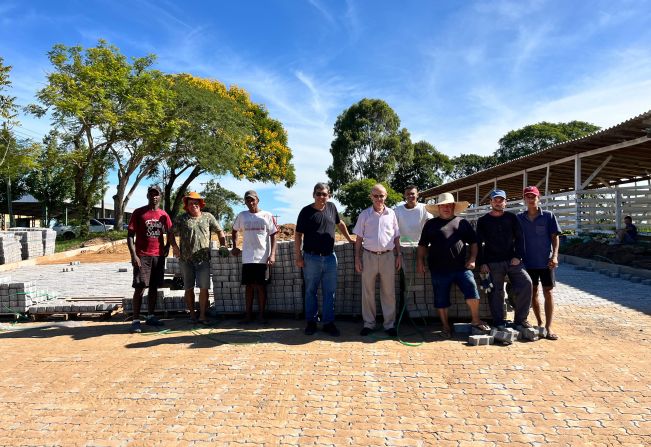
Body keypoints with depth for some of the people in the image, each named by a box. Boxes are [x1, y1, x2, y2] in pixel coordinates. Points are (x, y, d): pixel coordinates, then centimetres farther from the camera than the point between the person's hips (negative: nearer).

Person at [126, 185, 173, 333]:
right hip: (142, 256, -4)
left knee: (154, 287, 10)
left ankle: (150, 317, 20)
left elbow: (169, 233, 22)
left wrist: (167, 247, 8)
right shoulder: (138, 213, -3)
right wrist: (133, 255, -14)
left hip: (158, 256, 4)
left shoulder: (164, 215, 9)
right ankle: (135, 320, -2)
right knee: (140, 287, -6)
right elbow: (130, 235, -6)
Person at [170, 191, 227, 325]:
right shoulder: (182, 219, 7)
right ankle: (192, 315, 19)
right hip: (186, 260, 0)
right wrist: (174, 246, -4)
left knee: (204, 288, -3)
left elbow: (219, 231, 13)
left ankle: (202, 315, 4)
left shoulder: (208, 217, 9)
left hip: (203, 259, 0)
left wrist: (223, 245, 4)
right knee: (189, 288, 8)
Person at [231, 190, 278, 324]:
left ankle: (261, 315, 11)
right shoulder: (242, 216, 6)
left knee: (261, 286, 2)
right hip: (247, 258, 2)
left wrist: (272, 254, -9)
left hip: (263, 258, -2)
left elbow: (273, 236, -1)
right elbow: (234, 230, 22)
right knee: (249, 286, 7)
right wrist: (234, 246, 13)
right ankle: (248, 315, 16)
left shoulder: (267, 216, 0)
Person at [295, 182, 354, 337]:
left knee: (329, 292, 7)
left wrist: (349, 239, 25)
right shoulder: (306, 211, -4)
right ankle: (311, 322, 19)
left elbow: (340, 223, 24)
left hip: (330, 257, 3)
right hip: (311, 258, -3)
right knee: (311, 292, 8)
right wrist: (298, 256, -7)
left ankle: (328, 323, 16)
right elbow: (298, 235, -2)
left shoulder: (331, 207, 6)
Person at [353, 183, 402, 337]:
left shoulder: (391, 214, 6)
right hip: (369, 256, 0)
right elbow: (359, 238, 4)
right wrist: (357, 258, -1)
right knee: (368, 292, 5)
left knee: (389, 292, 6)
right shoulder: (364, 214, 3)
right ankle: (368, 324, 16)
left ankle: (389, 324, 15)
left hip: (387, 256, 1)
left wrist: (399, 255, 5)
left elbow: (396, 237, 11)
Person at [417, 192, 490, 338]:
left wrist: (472, 259, 2)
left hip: (462, 267, 0)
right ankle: (446, 327, 19)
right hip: (439, 270, 0)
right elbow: (422, 245, 11)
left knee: (472, 291, -10)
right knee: (441, 299, 5)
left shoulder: (463, 223, 12)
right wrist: (420, 261, 1)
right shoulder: (431, 224, 10)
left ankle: (475, 320, 10)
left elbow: (473, 242, 14)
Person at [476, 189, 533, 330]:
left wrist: (518, 256, -4)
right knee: (496, 292, -1)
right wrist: (482, 263, -4)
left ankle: (521, 318, 0)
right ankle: (498, 322, 12)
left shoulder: (511, 218, 10)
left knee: (526, 283, -13)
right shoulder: (483, 221, 7)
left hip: (512, 260, 1)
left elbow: (519, 238, 8)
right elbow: (479, 243, 4)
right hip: (492, 263, -1)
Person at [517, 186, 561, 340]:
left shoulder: (548, 216, -2)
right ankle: (539, 323, 26)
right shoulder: (519, 218, 4)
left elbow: (554, 237, -2)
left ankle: (548, 327, 2)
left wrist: (554, 256, -13)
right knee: (533, 293, 11)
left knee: (548, 293, -2)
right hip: (528, 262, 3)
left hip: (546, 261, -2)